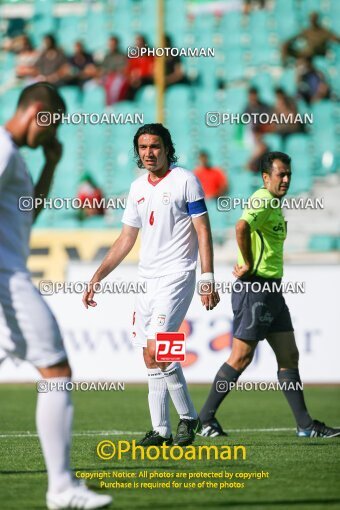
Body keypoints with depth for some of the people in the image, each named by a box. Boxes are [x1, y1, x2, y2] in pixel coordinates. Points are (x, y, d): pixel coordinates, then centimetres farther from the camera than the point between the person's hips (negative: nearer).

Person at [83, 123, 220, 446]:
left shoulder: (184, 180, -4)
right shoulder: (138, 188, 14)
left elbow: (203, 231, -7)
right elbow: (126, 240, 20)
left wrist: (208, 279, -15)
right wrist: (96, 278, 15)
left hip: (177, 276, -7)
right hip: (147, 279, 7)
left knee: (156, 349, -18)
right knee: (150, 358, 4)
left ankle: (188, 417, -3)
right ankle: (161, 431, 8)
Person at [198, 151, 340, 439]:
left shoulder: (274, 205, 18)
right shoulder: (263, 201, -14)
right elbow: (242, 227, -33)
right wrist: (248, 265, -22)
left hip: (271, 290, 10)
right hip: (255, 288, -10)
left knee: (289, 356, 8)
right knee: (241, 357, -6)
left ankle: (305, 425, 10)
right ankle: (205, 418, 3)